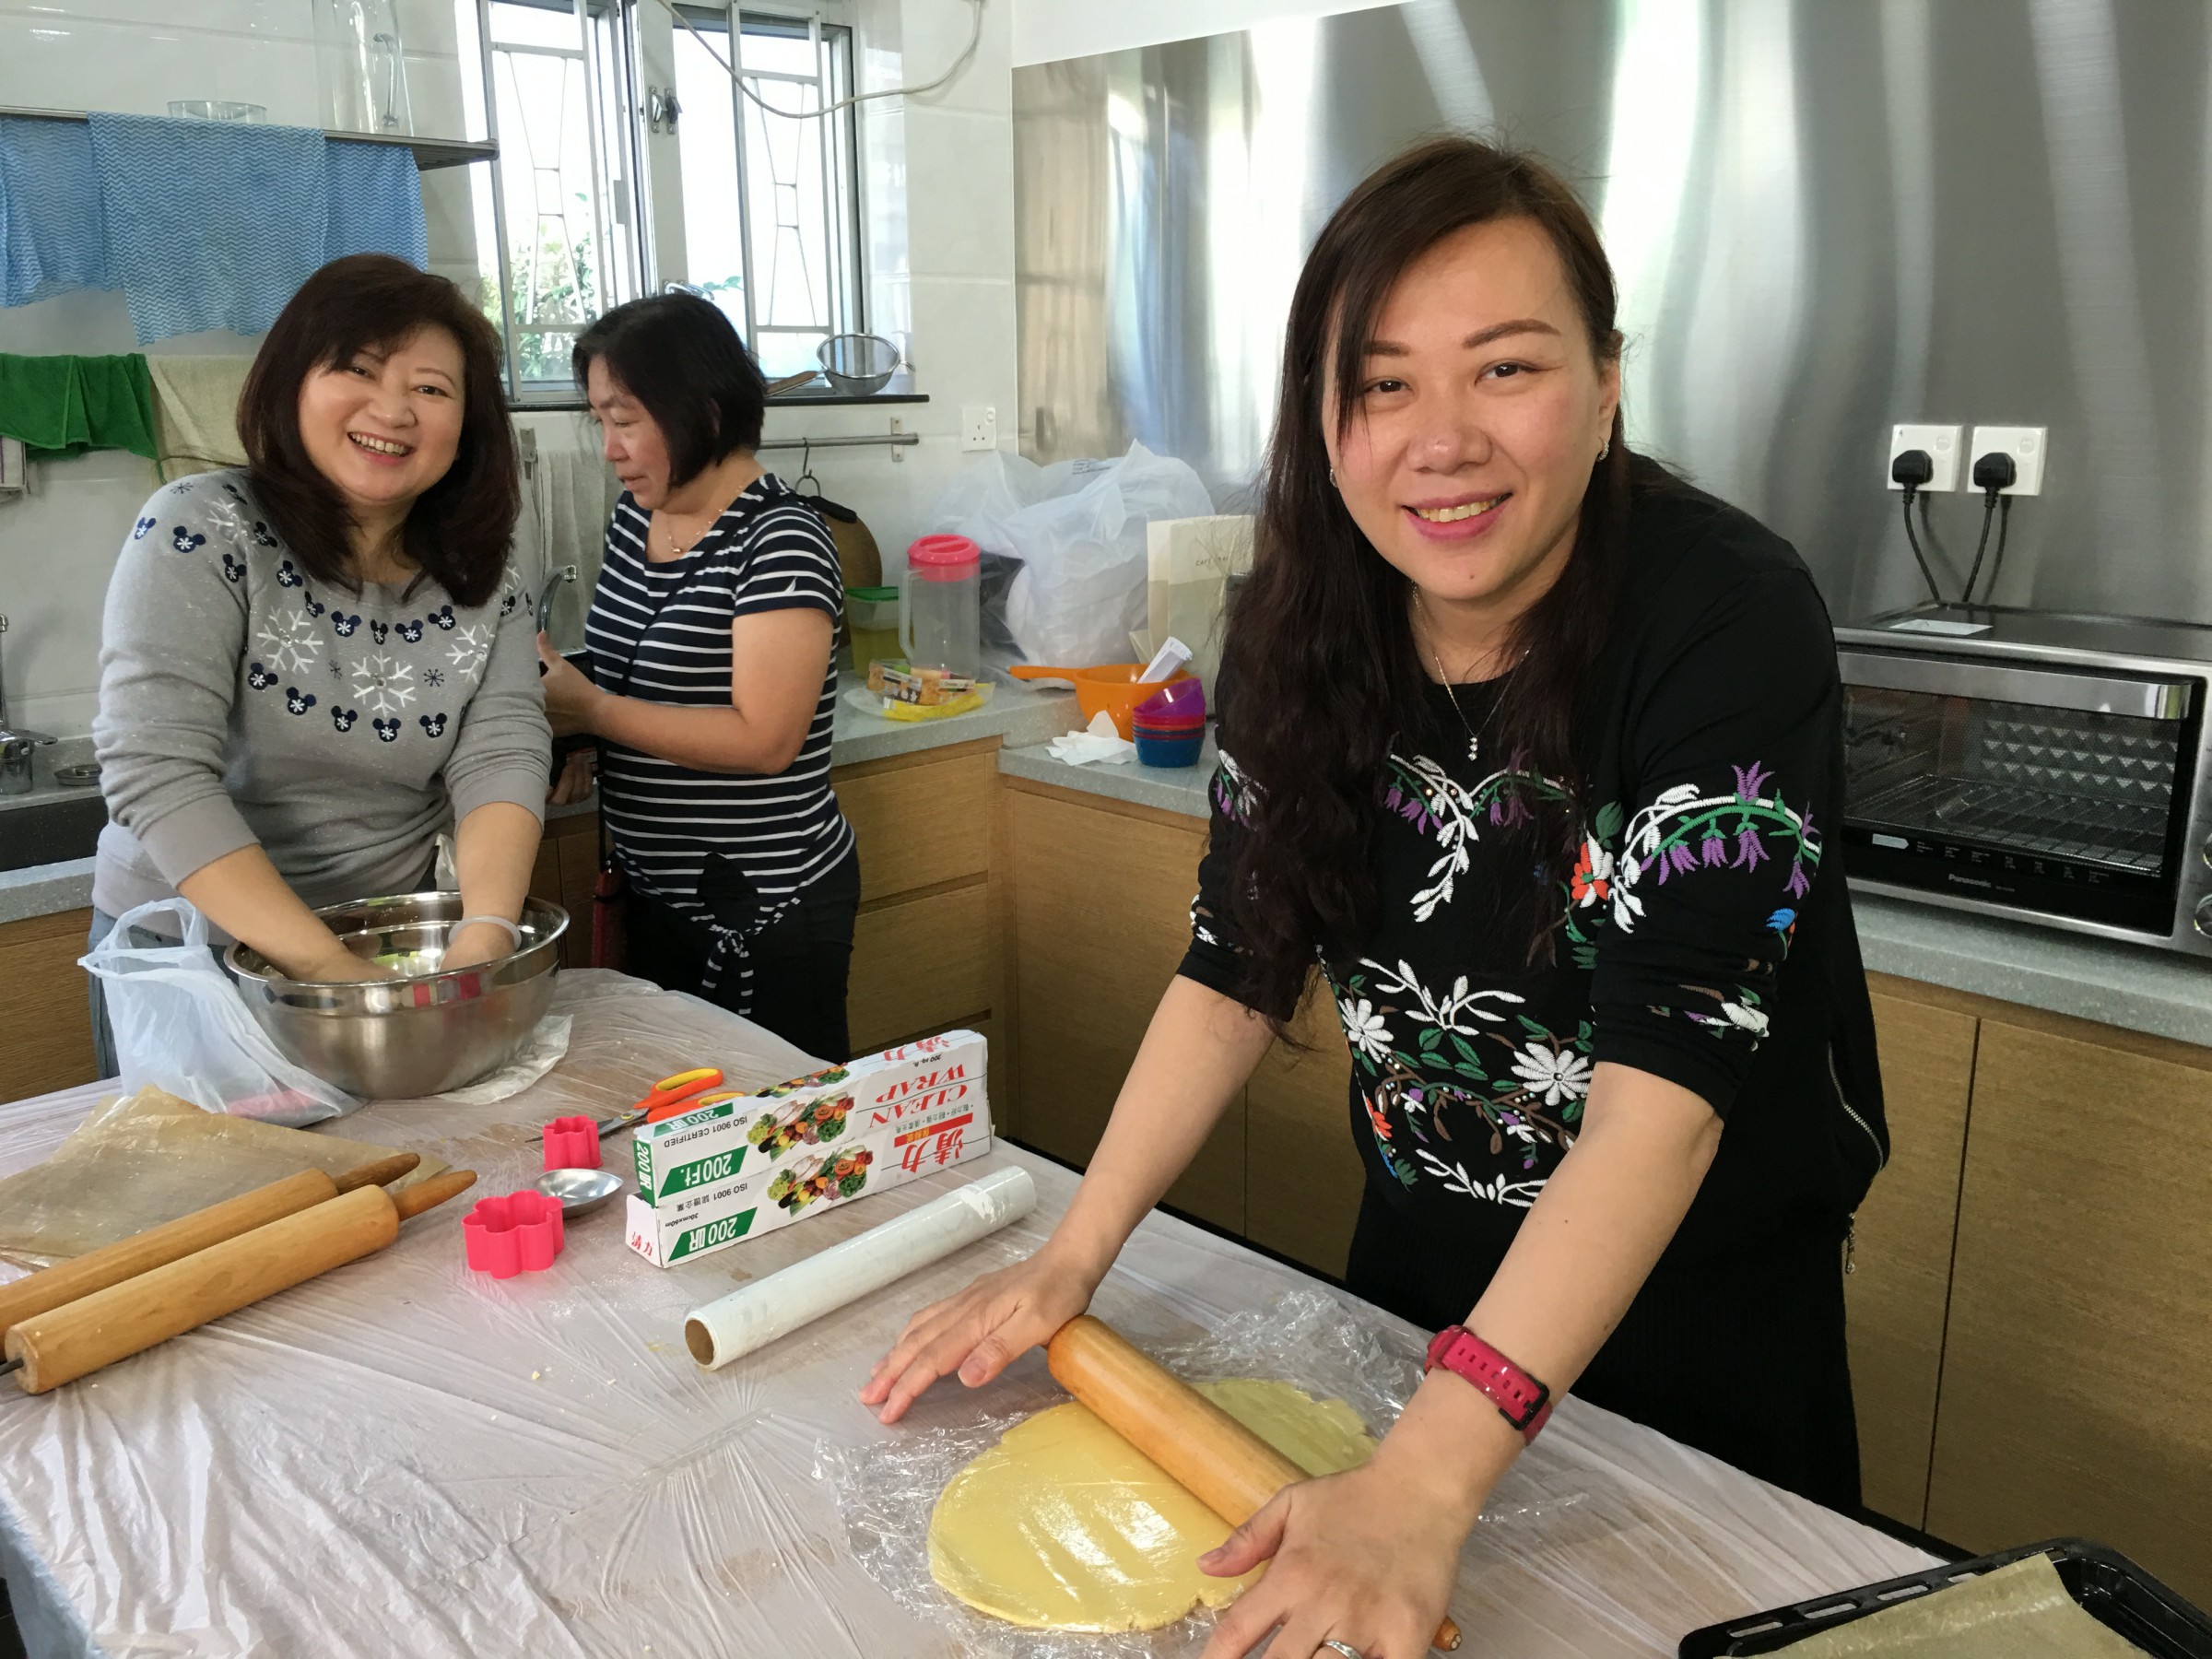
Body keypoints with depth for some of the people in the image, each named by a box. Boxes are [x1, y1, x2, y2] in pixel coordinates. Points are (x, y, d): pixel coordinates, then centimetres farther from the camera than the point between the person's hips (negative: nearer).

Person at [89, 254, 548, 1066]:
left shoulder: (481, 584, -3)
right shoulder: (200, 532, -16)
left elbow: (501, 759, -14)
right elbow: (155, 770, -24)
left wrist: (484, 935, -33)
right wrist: (326, 965, -31)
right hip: (184, 948, -3)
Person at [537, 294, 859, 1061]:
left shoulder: (779, 540, -18)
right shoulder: (633, 519, 7)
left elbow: (764, 739, -25)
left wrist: (589, 708, -23)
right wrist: (563, 717, 1)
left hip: (766, 910, -8)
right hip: (657, 895, 8)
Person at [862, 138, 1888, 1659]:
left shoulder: (1728, 620, -27)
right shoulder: (1300, 622, -12)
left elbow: (1669, 1083, -33)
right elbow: (1238, 966, -5)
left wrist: (1425, 1480, -39)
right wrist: (1074, 1255, -13)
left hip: (1702, 1290, -3)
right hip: (1424, 1248, 4)